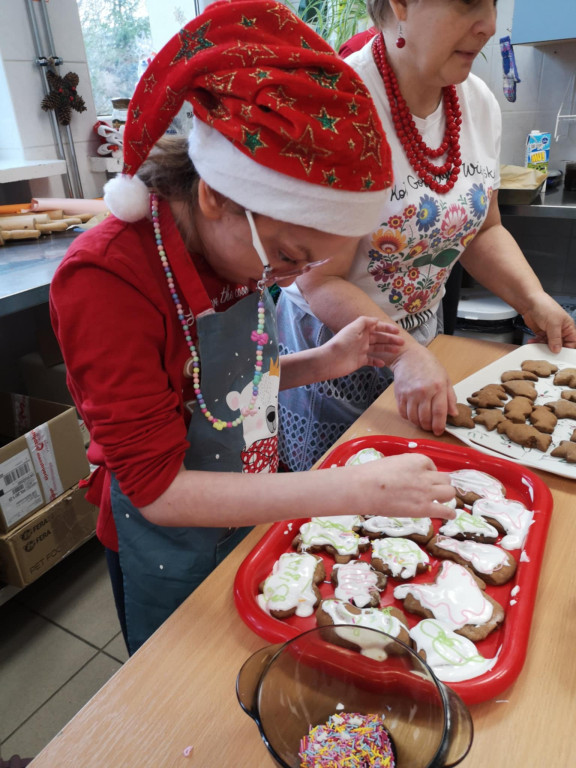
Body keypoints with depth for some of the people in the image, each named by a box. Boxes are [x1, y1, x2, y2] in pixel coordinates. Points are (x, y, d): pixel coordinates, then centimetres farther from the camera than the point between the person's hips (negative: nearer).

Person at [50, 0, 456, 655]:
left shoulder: (242, 245, -9)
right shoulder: (105, 280, -29)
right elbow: (157, 488, -29)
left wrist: (325, 362, -11)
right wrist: (353, 490, -34)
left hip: (252, 509, 6)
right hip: (171, 554, -5)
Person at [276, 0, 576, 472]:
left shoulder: (479, 102, -2)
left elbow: (482, 230, 9)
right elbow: (321, 283, -24)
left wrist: (533, 299, -5)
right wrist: (405, 354, -34)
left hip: (424, 335, 7)